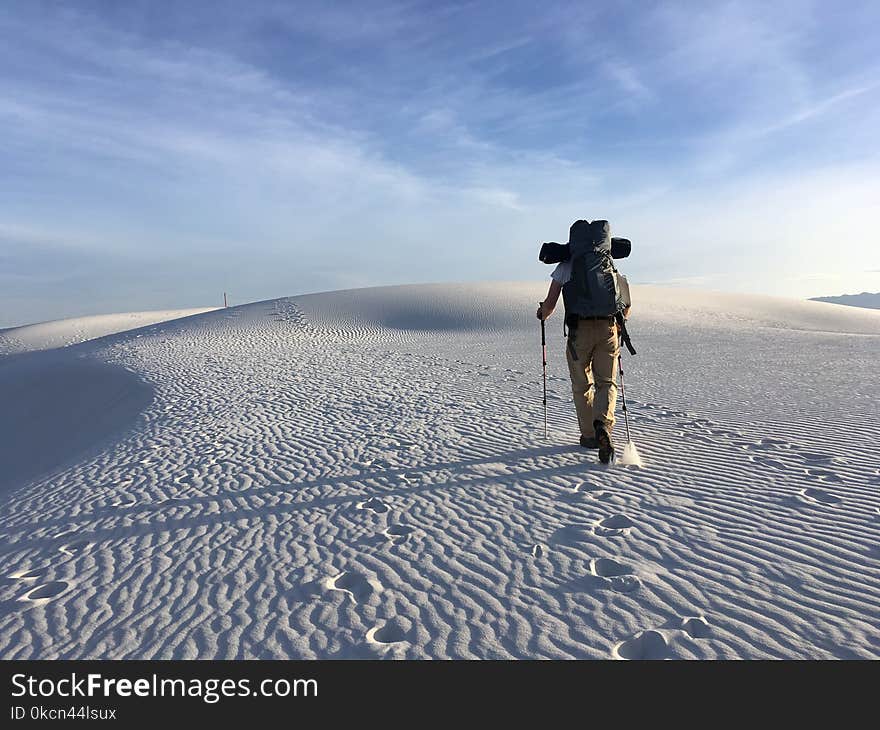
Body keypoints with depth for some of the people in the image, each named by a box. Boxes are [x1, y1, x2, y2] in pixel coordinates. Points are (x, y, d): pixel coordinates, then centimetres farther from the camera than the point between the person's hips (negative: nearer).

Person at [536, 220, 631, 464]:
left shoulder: (565, 266, 4)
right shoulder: (609, 265, 13)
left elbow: (549, 304, 0)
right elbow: (626, 304, 13)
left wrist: (542, 314, 23)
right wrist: (621, 319, 34)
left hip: (579, 330, -1)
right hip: (608, 329, 2)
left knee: (582, 386, 13)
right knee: (607, 383, 9)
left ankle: (589, 435, 16)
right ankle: (603, 425, -16)